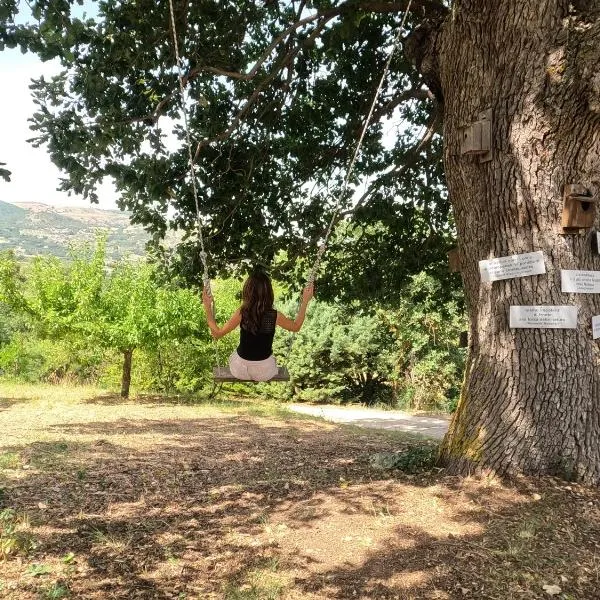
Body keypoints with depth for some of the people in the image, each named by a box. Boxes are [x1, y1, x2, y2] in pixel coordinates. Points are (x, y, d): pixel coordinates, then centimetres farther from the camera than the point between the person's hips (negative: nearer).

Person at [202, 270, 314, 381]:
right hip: (264, 372, 1)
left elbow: (217, 333, -11)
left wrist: (207, 307, -6)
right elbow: (296, 327, 0)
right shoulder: (275, 316, -20)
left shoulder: (241, 313, -23)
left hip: (240, 370, 0)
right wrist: (305, 301, 4)